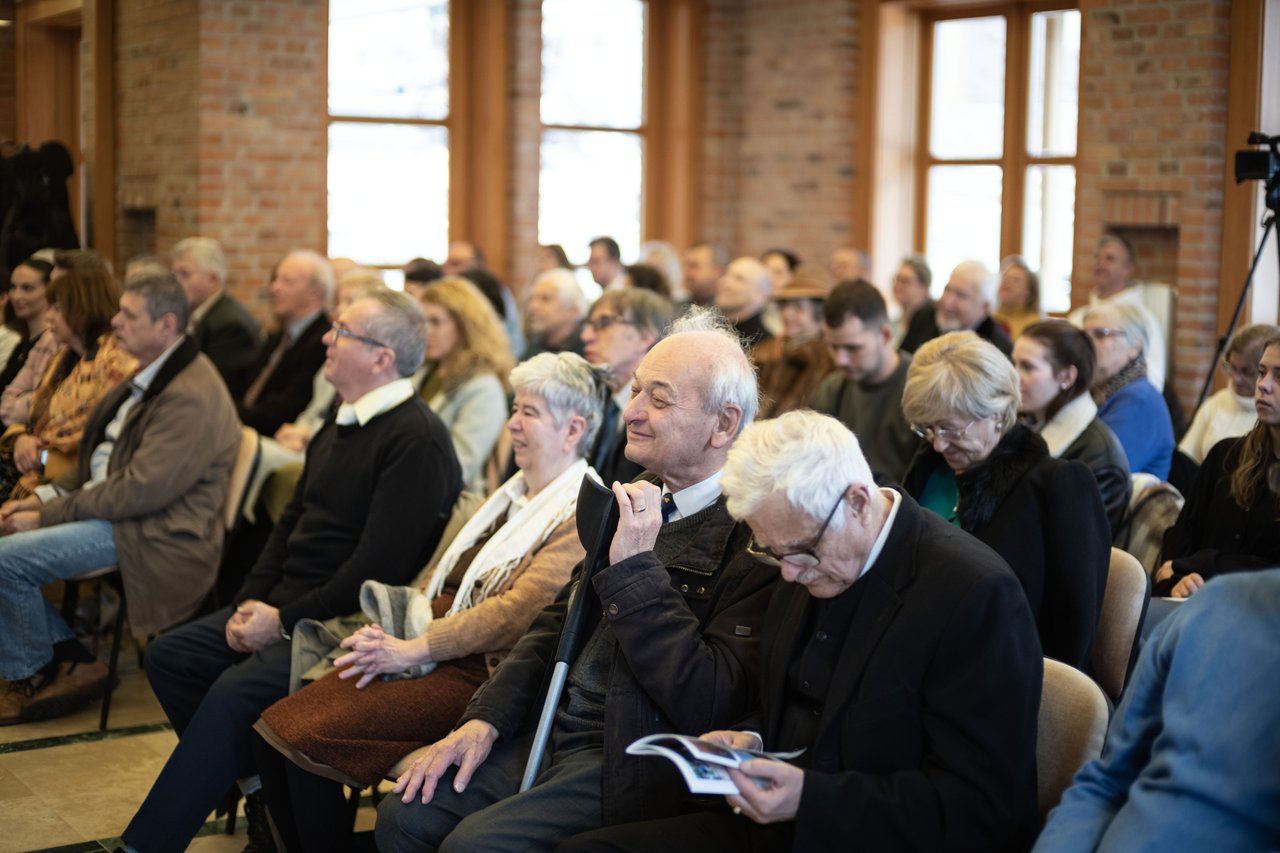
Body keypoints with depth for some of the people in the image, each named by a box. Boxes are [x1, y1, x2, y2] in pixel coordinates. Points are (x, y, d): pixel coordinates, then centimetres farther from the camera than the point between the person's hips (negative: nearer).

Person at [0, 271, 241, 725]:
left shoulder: (191, 397, -21)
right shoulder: (149, 375, 12)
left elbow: (141, 490, -24)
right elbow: (102, 457, 20)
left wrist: (49, 514, -17)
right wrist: (46, 496, 4)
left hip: (156, 533, -10)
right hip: (113, 510, 10)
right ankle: (69, 657, 8)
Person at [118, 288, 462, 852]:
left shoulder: (416, 441, -17)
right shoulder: (342, 425, 14)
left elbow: (378, 566, -22)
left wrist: (285, 621, -18)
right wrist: (252, 601, 3)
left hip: (344, 623, -10)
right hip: (284, 604, 10)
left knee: (234, 692, -26)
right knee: (169, 656, 2)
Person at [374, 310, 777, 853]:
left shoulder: (751, 537, -16)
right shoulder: (632, 501, 11)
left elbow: (710, 706, -23)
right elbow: (554, 623, 17)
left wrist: (635, 568, -23)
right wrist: (484, 720, 3)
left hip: (630, 763, -8)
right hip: (549, 729, 8)